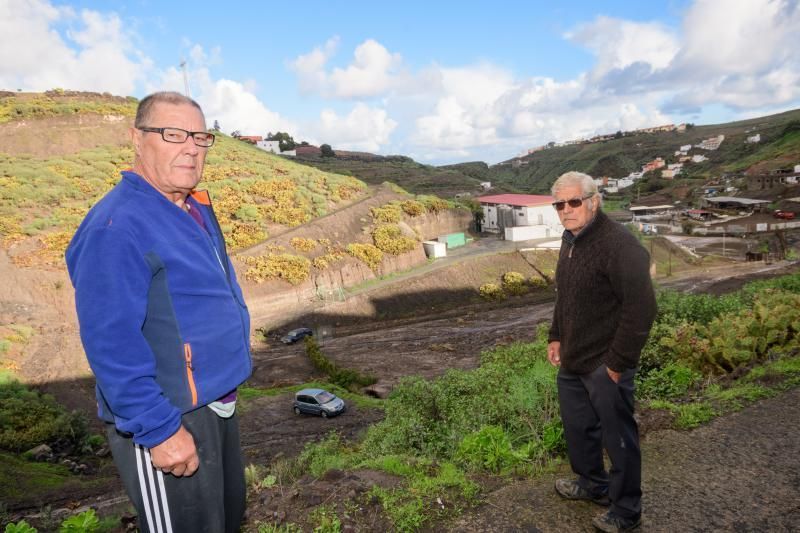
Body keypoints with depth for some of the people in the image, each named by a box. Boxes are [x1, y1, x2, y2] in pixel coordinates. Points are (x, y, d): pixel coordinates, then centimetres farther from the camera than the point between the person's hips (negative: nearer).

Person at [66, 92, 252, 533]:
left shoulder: (196, 210, 7)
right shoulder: (117, 224, -22)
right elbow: (111, 344, -26)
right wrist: (159, 430, -25)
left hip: (217, 407, 9)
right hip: (168, 420, -9)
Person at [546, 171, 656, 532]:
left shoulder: (618, 245, -22)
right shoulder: (570, 239, 7)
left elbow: (641, 308, -24)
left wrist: (618, 362, -20)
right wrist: (556, 337, 15)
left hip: (604, 365, -9)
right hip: (572, 360, 9)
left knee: (618, 438, 9)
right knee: (578, 428, 23)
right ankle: (593, 484, 47)